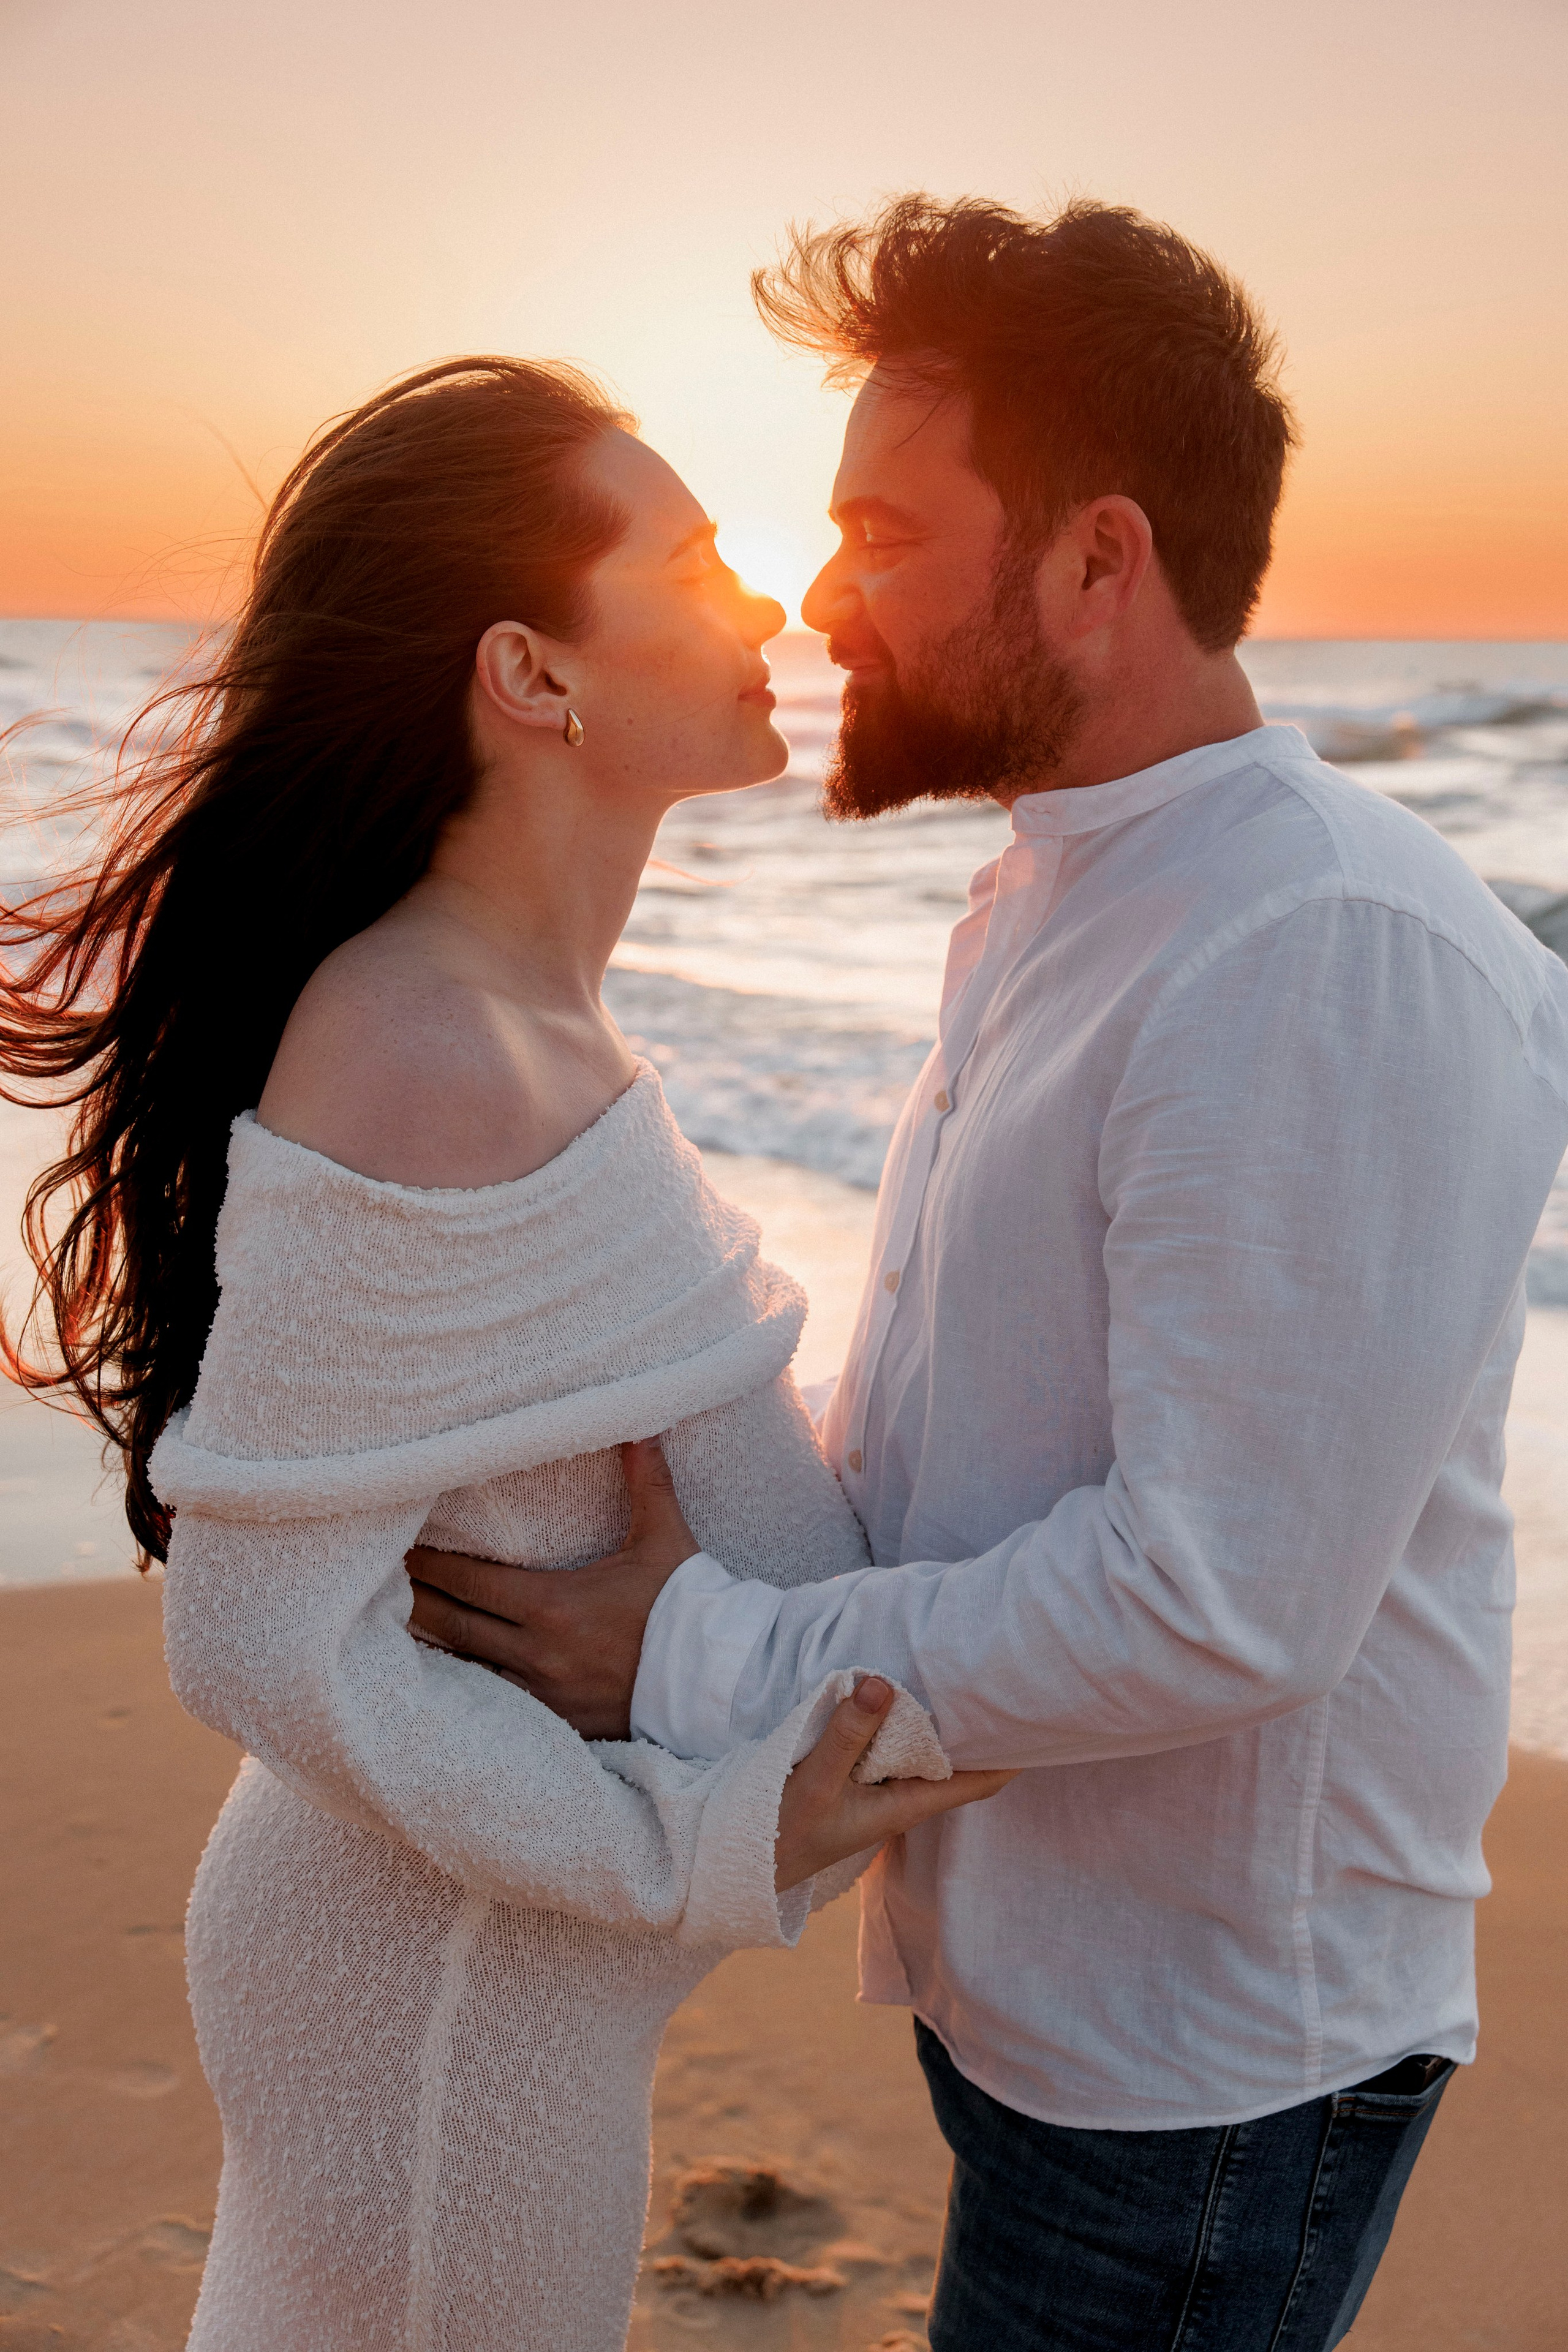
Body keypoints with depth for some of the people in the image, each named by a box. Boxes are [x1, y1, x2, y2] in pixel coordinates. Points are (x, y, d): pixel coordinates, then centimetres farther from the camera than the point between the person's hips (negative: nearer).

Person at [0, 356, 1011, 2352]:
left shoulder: (513, 1018, 2)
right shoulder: (428, 1070, -28)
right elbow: (262, 1638, -26)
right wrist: (708, 1850, -23)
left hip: (505, 1937, 9)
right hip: (452, 1977, -9)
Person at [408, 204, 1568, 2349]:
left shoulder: (1337, 962, -26)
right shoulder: (1052, 900, 7)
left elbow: (1221, 1598, -29)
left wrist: (710, 1659, -21)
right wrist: (727, 1521, 4)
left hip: (1205, 2062, -8)